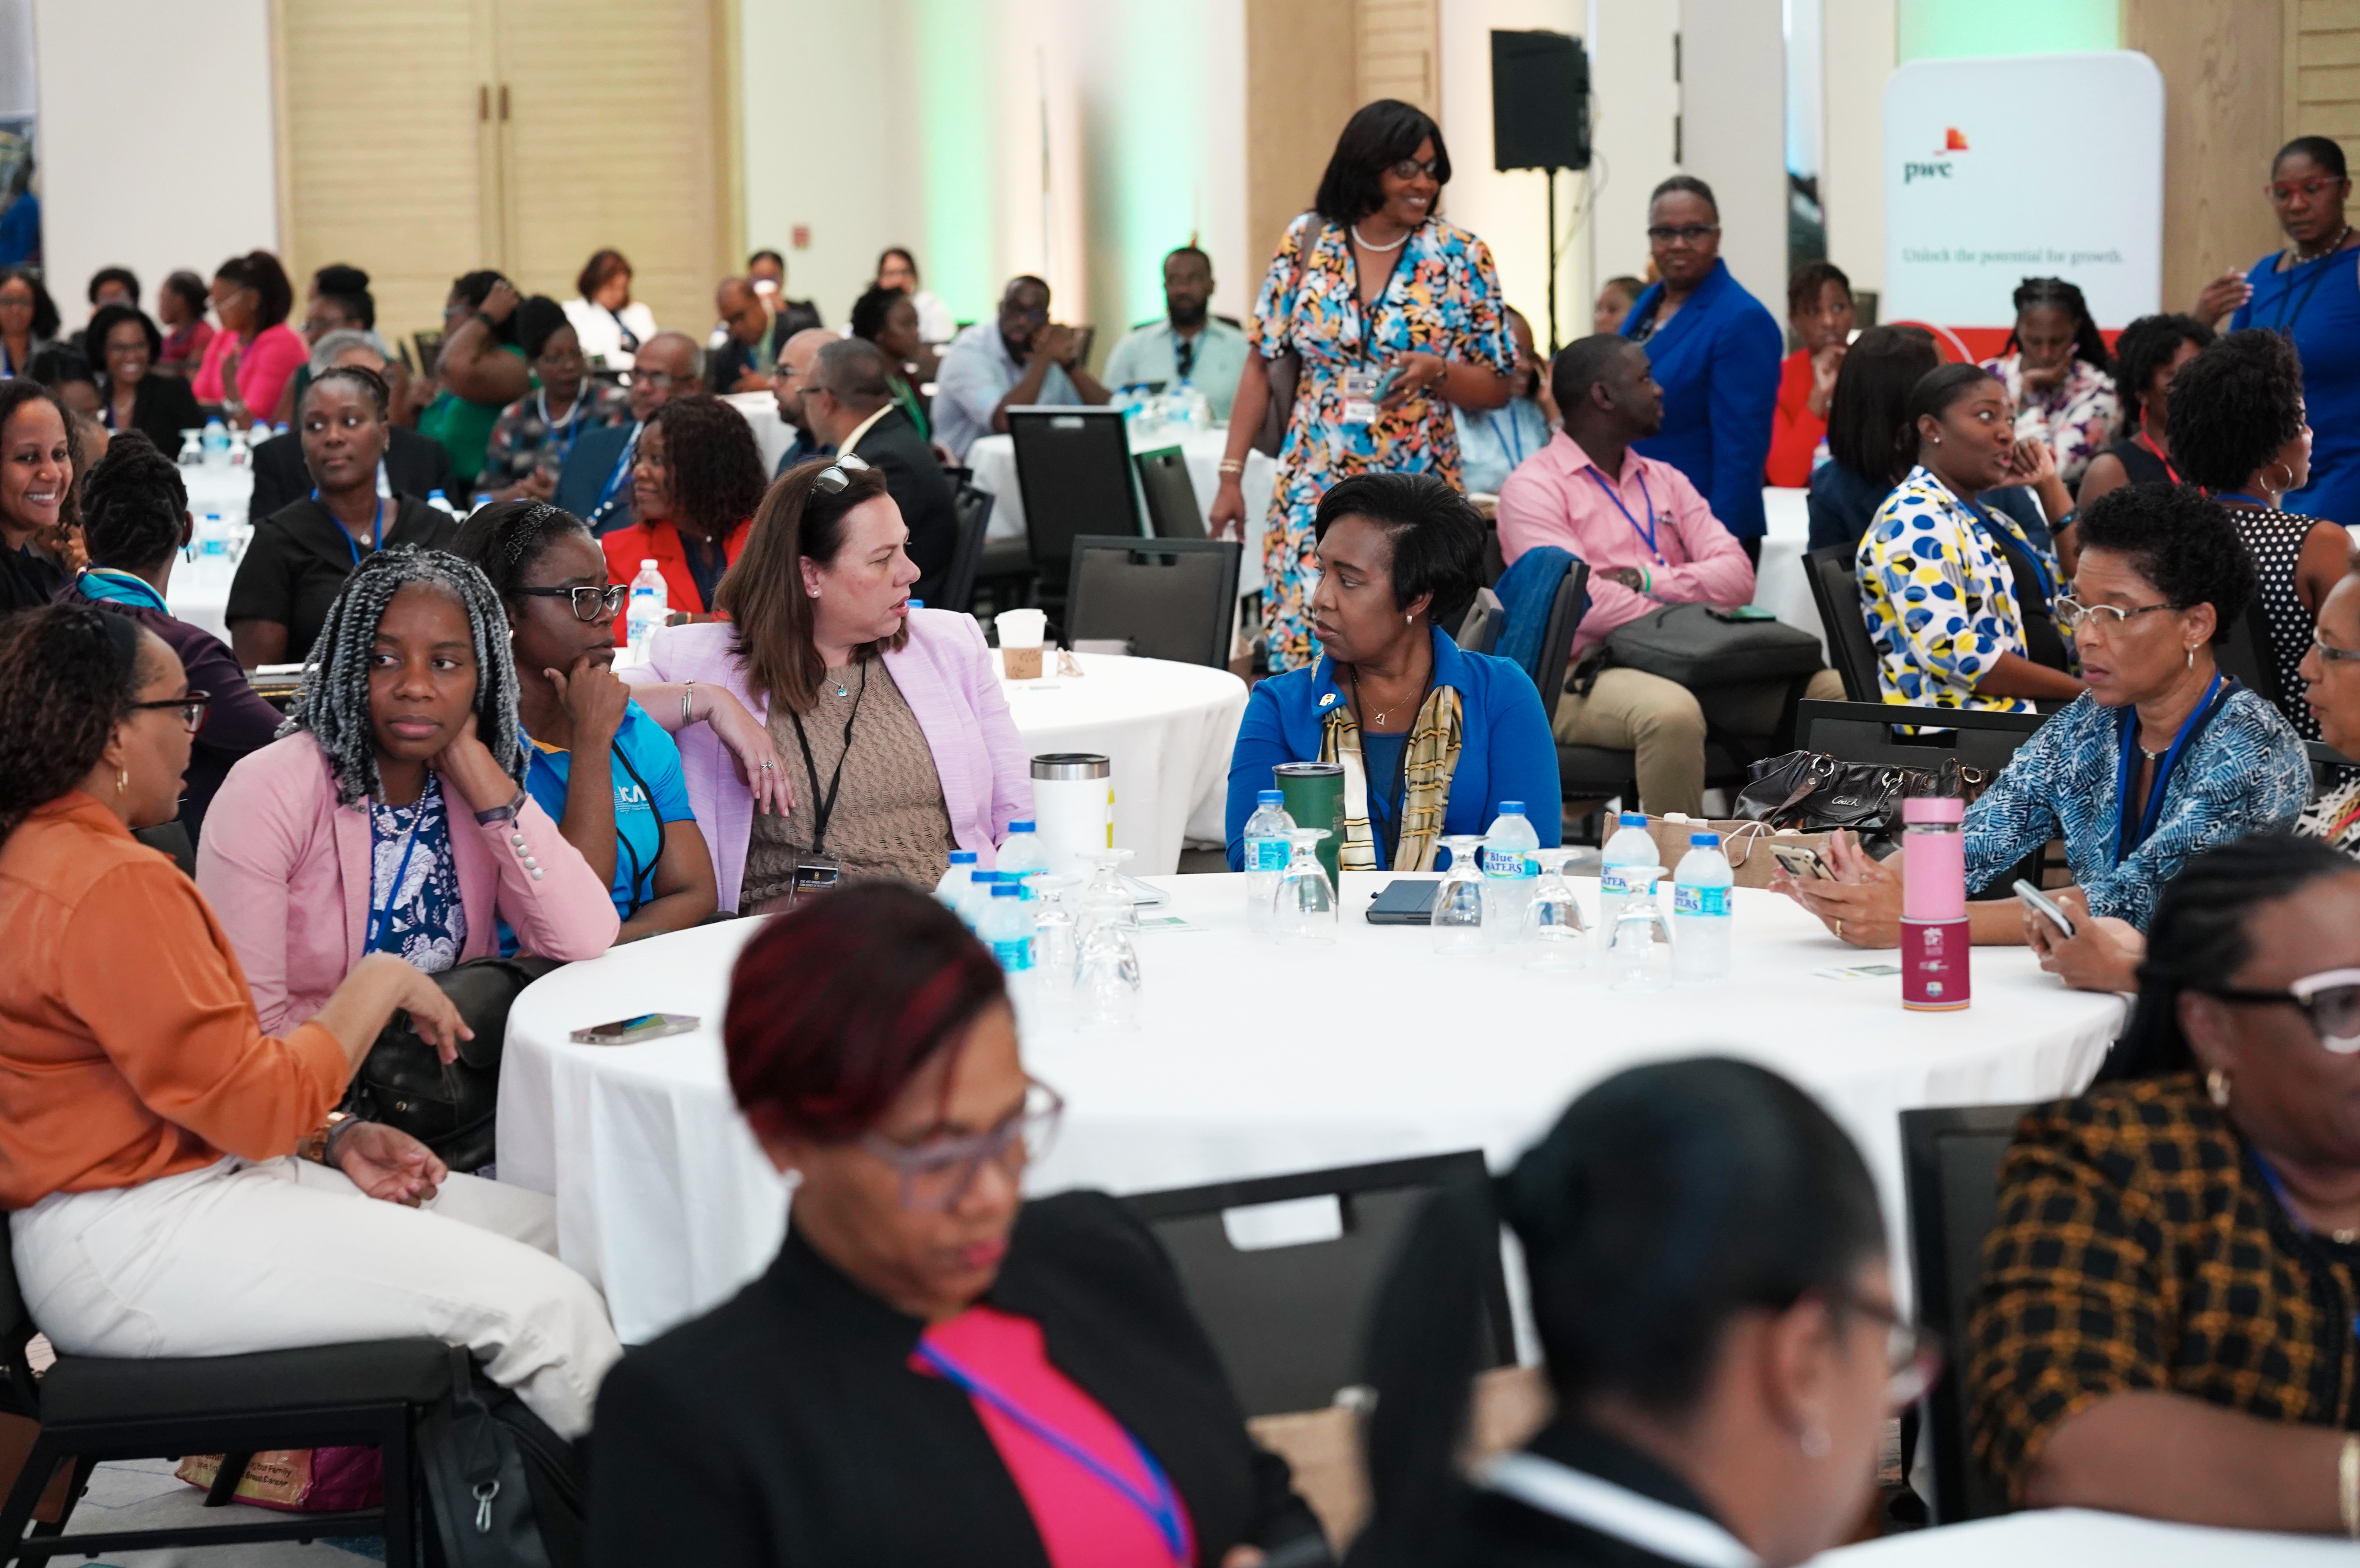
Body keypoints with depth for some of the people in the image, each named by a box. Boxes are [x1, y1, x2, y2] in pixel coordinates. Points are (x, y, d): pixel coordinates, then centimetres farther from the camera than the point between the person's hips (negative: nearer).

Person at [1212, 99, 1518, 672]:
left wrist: (1437, 372, -16)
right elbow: (1262, 366, 8)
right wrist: (1231, 476, 4)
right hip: (1314, 493, 1)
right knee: (1302, 648, -4)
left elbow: (1498, 387, 4)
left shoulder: (1462, 258, -1)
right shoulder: (1306, 242, 2)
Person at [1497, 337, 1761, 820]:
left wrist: (1647, 579, -8)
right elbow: (1581, 601, -15)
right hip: (1586, 679, -6)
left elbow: (1736, 576, 7)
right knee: (1671, 712, -39)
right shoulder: (1533, 487, 1)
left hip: (1688, 667, 6)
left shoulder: (1664, 480, 21)